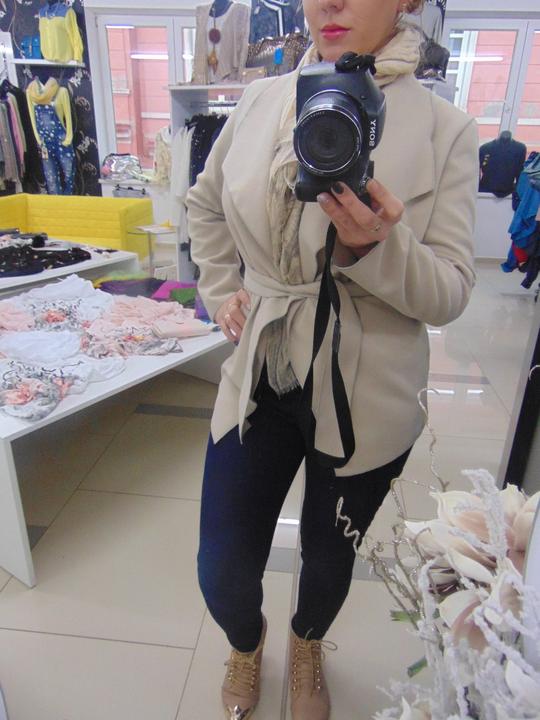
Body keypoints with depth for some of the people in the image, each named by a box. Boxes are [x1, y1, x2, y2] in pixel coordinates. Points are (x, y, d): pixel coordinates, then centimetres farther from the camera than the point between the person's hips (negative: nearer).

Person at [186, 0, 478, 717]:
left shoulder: (443, 129, -8)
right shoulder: (261, 101, 2)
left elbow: (449, 295, -9)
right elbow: (206, 202, 19)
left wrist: (376, 248, -28)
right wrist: (221, 291, 8)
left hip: (364, 397, -1)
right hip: (260, 377, 2)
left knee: (329, 556, 21)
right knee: (223, 571, 9)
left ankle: (307, 646, 59)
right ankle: (247, 641, 50)